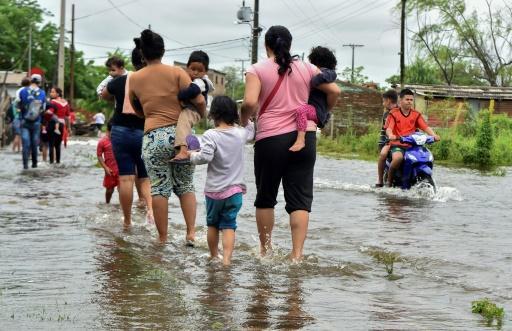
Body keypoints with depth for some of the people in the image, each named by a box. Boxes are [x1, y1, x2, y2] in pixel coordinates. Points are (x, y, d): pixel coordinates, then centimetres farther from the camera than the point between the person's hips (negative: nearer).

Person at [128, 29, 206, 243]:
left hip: (154, 136, 0)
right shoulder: (176, 72, -1)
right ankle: (191, 232, 3)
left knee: (159, 189, 4)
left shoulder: (134, 79, 6)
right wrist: (202, 114, 12)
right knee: (185, 186, 13)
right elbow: (198, 100, -7)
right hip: (181, 132, 0)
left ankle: (163, 239, 4)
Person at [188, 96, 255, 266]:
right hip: (235, 190, 2)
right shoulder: (241, 133, 0)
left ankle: (213, 256, 28)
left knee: (212, 224, 16)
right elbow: (251, 131, 22)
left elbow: (205, 157, -24)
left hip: (214, 190, -2)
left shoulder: (210, 135, -14)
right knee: (229, 226, 1)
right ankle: (226, 258, -13)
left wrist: (192, 155, -7)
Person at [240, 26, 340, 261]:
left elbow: (250, 102, -14)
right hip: (305, 136, 2)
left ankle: (265, 249, 24)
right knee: (300, 199, 1)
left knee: (265, 197, 14)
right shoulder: (306, 68, 9)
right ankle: (297, 254, -7)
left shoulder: (257, 70, 0)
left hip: (271, 138, -2)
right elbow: (334, 91, 6)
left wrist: (243, 121, 4)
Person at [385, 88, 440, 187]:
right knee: (398, 158, -35)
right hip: (397, 145, -4)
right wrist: (391, 135, -33)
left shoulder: (416, 114, 14)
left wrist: (434, 135, -17)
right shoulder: (393, 114, 4)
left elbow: (425, 127, 2)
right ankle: (389, 181, -14)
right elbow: (388, 128, -9)